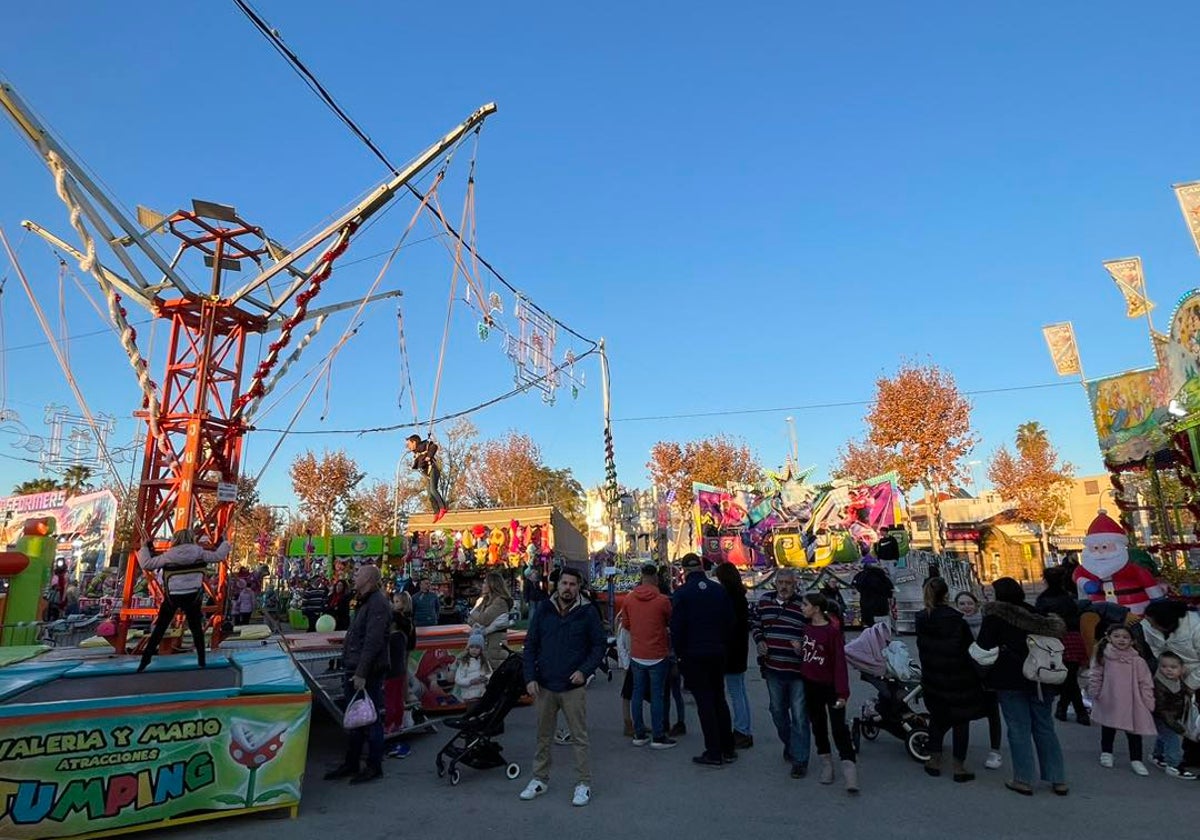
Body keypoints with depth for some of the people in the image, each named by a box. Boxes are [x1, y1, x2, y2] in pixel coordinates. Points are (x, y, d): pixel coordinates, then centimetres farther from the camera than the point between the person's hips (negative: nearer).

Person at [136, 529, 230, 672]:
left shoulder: (168, 555, -5)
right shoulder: (199, 552, -3)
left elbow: (146, 564, -2)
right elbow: (218, 556, 4)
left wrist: (144, 549, 13)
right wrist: (224, 543, 23)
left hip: (172, 597, -1)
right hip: (193, 597, 1)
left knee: (160, 628, 12)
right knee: (196, 627, 12)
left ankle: (145, 661, 12)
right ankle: (201, 660, 13)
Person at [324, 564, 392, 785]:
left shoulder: (378, 604, -19)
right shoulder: (366, 602, 15)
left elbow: (373, 642, -24)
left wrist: (362, 673, -25)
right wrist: (350, 671, 19)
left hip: (369, 674, -10)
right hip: (355, 671, 10)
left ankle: (374, 766, 15)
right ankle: (351, 764, 31)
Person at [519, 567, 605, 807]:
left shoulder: (588, 613, -5)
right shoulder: (543, 610, 0)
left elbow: (599, 645, -1)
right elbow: (530, 645, 4)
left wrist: (585, 670, -15)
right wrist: (530, 677, -4)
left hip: (573, 687, -2)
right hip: (544, 686, 3)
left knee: (579, 737, 6)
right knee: (543, 736, 15)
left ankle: (583, 783, 20)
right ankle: (540, 779, 32)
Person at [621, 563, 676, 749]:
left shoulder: (629, 598, -4)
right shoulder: (662, 600, -15)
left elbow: (625, 624, 8)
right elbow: (671, 623, 1)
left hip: (636, 655, 4)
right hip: (657, 656, -4)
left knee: (637, 694, 12)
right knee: (657, 696, 4)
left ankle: (639, 735, 19)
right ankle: (658, 737, 10)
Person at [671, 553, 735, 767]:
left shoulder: (682, 593, -11)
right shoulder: (719, 589, 1)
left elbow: (676, 627, -11)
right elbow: (730, 622, 4)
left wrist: (679, 653, 1)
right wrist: (724, 647, 12)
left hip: (694, 655, -4)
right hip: (718, 653, 4)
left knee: (704, 702, 3)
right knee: (719, 699, 16)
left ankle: (714, 753, 8)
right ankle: (728, 750, 21)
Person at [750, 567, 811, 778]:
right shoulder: (764, 602, 1)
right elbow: (754, 623, 17)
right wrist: (759, 641, 1)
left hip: (798, 670, -4)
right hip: (773, 668, 5)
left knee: (799, 716, 1)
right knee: (778, 711, 20)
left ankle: (799, 759, 14)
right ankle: (789, 744, 43)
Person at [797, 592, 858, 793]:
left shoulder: (833, 631, -16)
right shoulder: (806, 628, 3)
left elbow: (840, 662, -17)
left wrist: (842, 692, -19)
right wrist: (798, 649, -7)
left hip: (830, 686, -6)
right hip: (810, 685, 6)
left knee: (839, 727, -5)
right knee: (818, 726, 15)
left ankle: (849, 768, 1)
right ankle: (826, 764, 29)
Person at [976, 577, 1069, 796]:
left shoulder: (994, 617, -10)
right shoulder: (1034, 614, 6)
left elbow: (983, 647, -11)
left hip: (1010, 680, -5)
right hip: (1040, 678, 5)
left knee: (1019, 730, 3)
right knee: (1045, 728, 14)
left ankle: (1024, 780, 8)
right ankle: (1058, 780, 18)